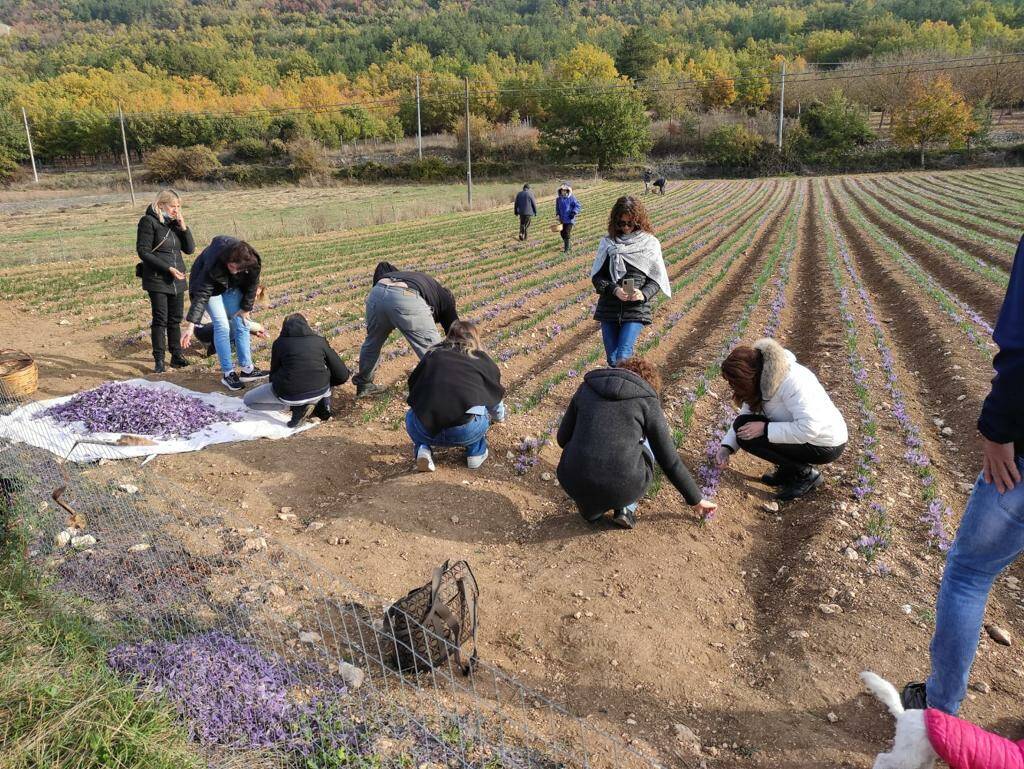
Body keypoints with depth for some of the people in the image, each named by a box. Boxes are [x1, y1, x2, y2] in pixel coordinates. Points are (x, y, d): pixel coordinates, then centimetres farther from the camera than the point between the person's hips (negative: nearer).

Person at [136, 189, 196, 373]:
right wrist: (168, 268, -16)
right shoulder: (149, 222, -6)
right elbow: (143, 251, -11)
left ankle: (176, 355, 18)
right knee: (160, 319, -3)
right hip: (157, 279, -5)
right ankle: (159, 359, 3)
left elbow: (190, 249, 6)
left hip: (177, 280, 5)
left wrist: (183, 227, -7)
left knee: (175, 318, 9)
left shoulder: (176, 222, 10)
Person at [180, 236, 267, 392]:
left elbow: (252, 286, -11)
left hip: (232, 286, 5)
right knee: (222, 326, -15)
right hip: (209, 285, -5)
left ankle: (247, 369, 7)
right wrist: (190, 325, -41)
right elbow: (201, 295, -39)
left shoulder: (253, 263, -31)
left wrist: (246, 308, -6)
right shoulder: (213, 265, -42)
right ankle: (227, 373, -8)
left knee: (242, 324, -1)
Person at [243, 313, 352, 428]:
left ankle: (298, 407, 4)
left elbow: (274, 372, 16)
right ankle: (324, 403, 13)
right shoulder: (320, 341, 9)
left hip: (289, 395, -3)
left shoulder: (279, 343, 7)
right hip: (320, 392, 3)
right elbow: (342, 375, 6)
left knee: (248, 400, 20)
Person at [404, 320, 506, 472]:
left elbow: (412, 385, 30)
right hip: (466, 432, -1)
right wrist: (500, 416, 59)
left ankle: (423, 448, 9)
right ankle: (476, 452, 24)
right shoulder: (481, 359, 22)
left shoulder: (433, 353, 23)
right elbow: (496, 394, 37)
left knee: (411, 416, 34)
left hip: (426, 431, 1)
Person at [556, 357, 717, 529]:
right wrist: (696, 500, 22)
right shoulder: (647, 401, 5)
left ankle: (591, 508, 21)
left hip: (575, 483, 3)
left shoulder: (586, 388, 12)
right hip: (622, 488, -2)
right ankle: (625, 509, 15)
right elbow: (670, 461, 10)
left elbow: (563, 438, 17)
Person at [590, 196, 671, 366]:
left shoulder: (650, 243, 2)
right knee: (612, 360, 6)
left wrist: (644, 294, -16)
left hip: (636, 309, -2)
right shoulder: (608, 242, 5)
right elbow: (596, 276, 2)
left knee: (623, 357, -15)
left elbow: (657, 279, 4)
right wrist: (614, 290, -15)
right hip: (608, 309, 2)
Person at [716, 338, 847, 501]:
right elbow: (745, 414, 2)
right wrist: (726, 447, -10)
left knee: (747, 436, -16)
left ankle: (805, 474, -4)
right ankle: (787, 470, 10)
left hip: (826, 445, -9)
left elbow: (808, 429, -34)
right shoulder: (761, 376, -4)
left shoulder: (792, 382, -30)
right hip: (800, 432, 9)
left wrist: (764, 429, -28)